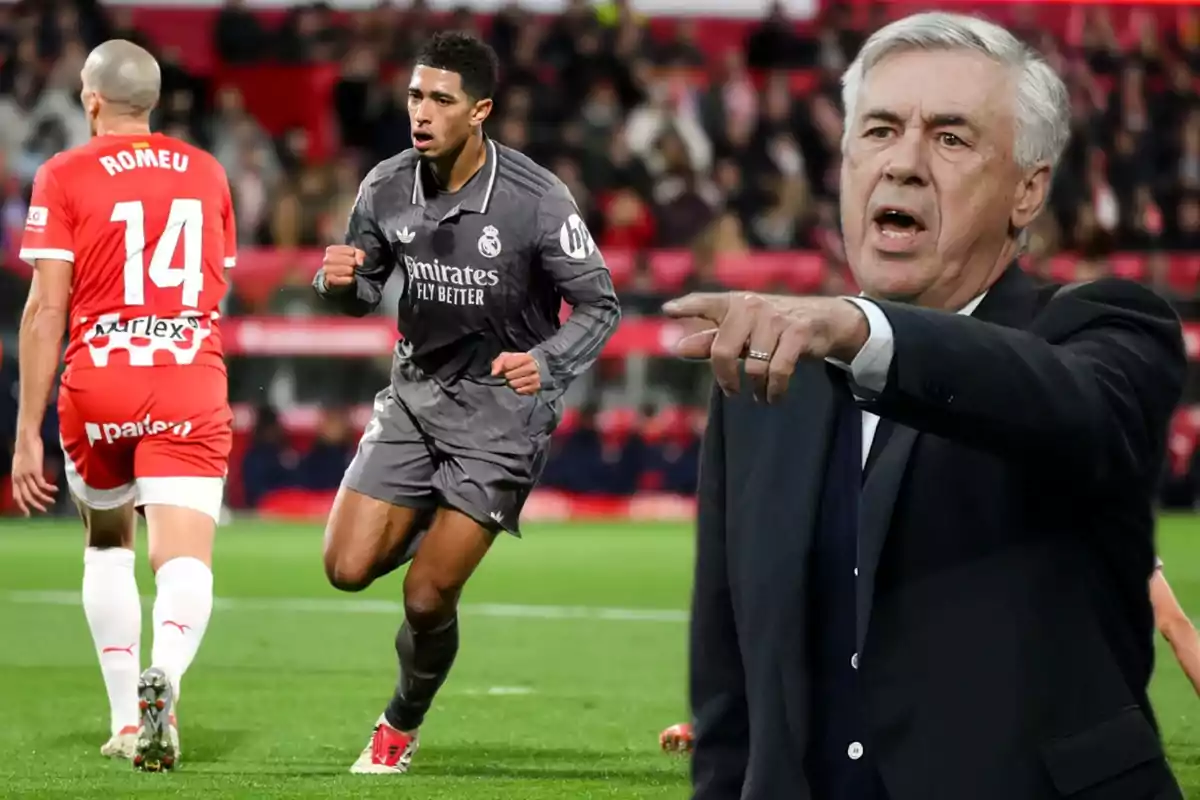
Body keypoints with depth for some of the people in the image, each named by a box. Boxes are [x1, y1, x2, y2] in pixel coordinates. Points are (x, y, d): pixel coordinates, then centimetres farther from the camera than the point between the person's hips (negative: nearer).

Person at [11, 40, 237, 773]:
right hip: (193, 383, 1)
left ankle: (127, 718, 22)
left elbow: (46, 308, -5)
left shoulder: (66, 177, 0)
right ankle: (162, 674, -36)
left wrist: (28, 434, -3)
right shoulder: (206, 174, 11)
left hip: (99, 384, -1)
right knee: (186, 562, -6)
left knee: (109, 543, 22)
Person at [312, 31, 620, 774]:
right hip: (417, 393, 4)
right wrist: (339, 280, -17)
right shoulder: (387, 187, -5)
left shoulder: (538, 200, -19)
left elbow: (600, 306, -12)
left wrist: (547, 362, -32)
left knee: (428, 597, -7)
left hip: (503, 408, -4)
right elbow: (364, 291, 8)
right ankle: (428, 530, 28)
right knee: (349, 568, -6)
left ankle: (403, 726, 22)